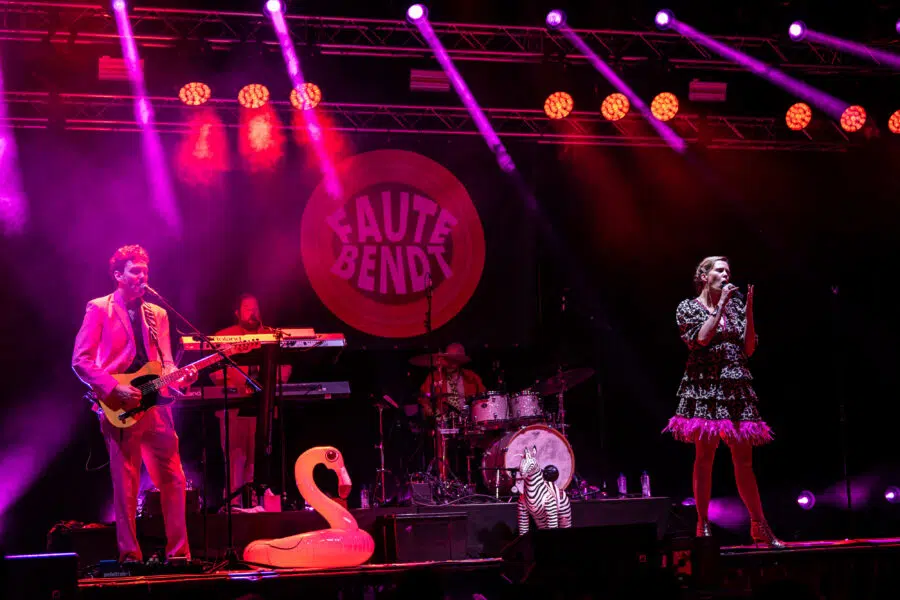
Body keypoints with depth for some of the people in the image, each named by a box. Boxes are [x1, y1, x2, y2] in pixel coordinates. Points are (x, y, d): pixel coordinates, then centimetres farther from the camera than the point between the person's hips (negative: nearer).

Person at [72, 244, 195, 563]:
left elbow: (165, 363, 14)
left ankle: (178, 551, 7)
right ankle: (129, 554, 4)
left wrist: (179, 377, -8)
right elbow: (81, 360, -7)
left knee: (173, 478, 1)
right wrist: (114, 389, -16)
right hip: (119, 407, -5)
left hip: (154, 404, 5)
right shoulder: (99, 309, 0)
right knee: (126, 484, -2)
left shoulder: (157, 314, 15)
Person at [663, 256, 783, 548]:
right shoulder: (689, 307, 4)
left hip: (737, 390, 4)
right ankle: (703, 527, -1)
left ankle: (760, 527, 6)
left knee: (744, 461, 3)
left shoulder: (735, 305, 15)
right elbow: (701, 339, -14)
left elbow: (749, 349, 9)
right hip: (705, 388, -4)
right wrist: (721, 306, -9)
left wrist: (749, 311, 0)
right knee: (704, 458, -5)